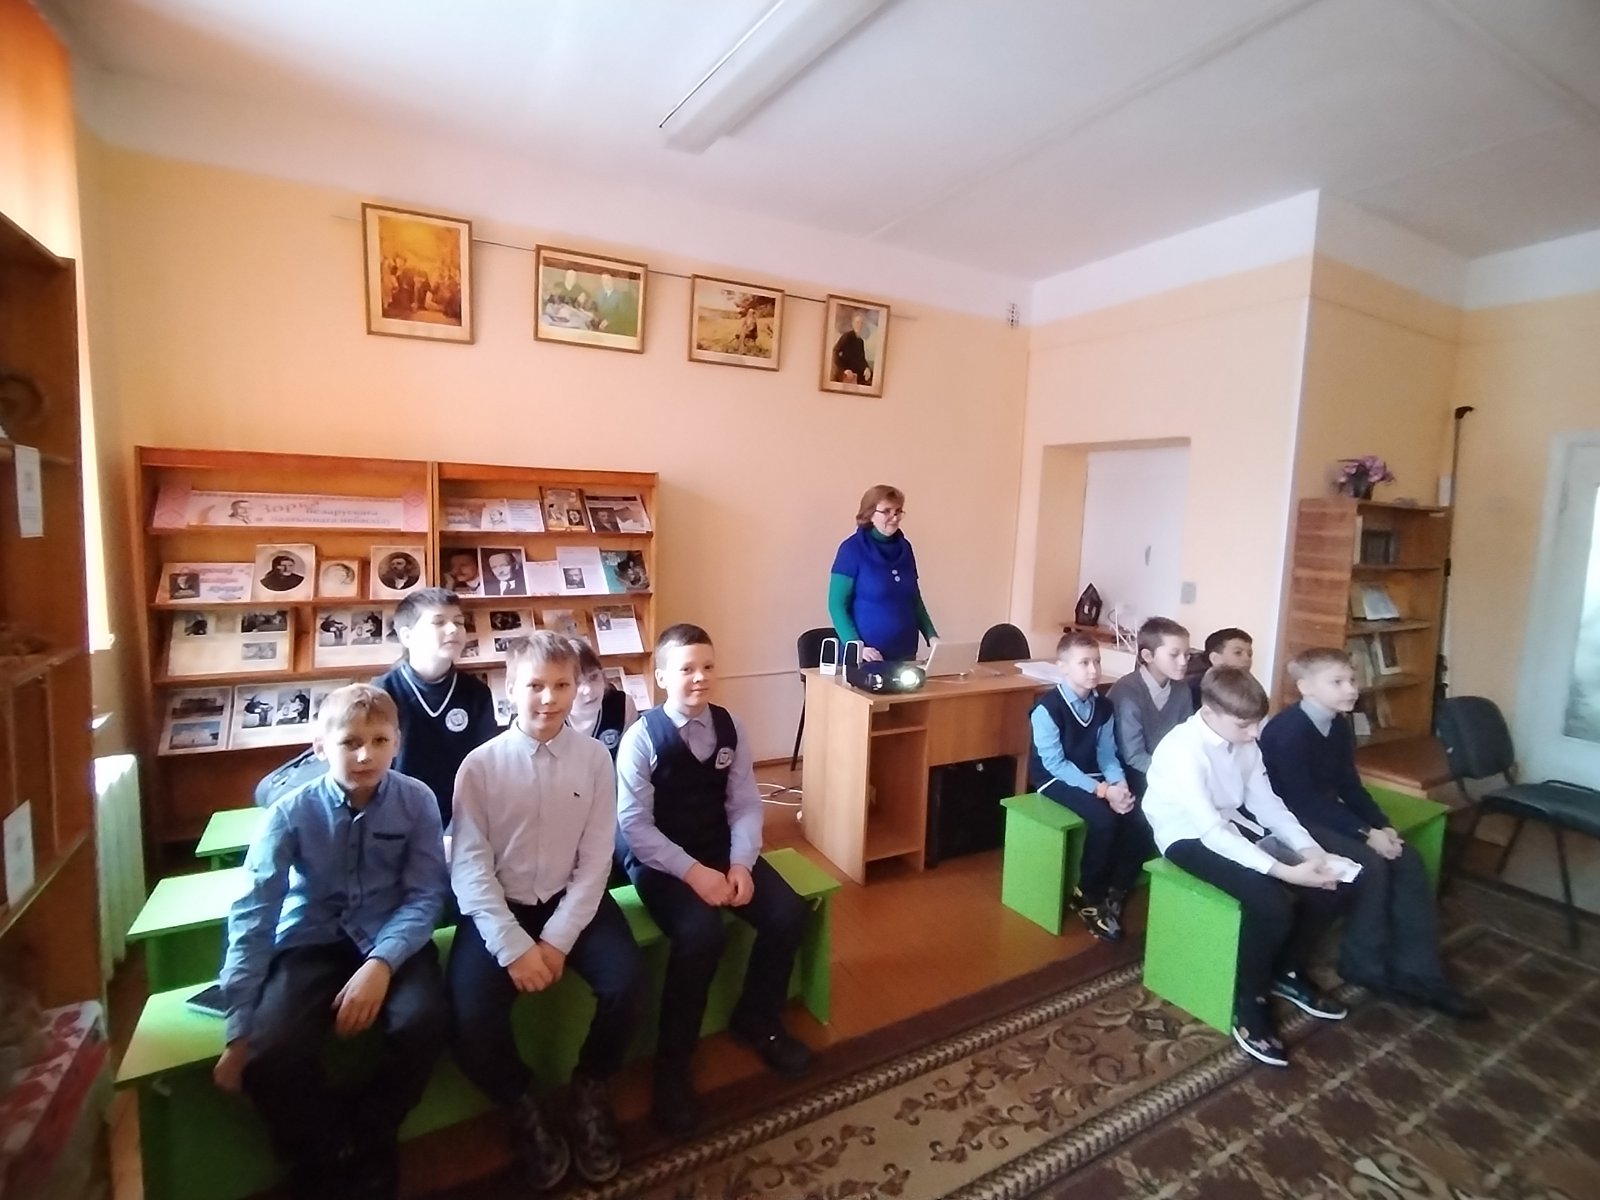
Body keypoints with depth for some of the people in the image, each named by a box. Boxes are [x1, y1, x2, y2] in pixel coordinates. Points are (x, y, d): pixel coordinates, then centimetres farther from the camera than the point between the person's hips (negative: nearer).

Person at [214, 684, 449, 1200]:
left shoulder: (417, 801, -11)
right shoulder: (291, 812, -11)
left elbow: (426, 895, -11)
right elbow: (252, 917, -10)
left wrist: (381, 963, -28)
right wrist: (238, 1032, -12)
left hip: (392, 939, 0)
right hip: (311, 943, 1)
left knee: (424, 1021, -27)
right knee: (272, 1050, -26)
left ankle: (367, 1151, 5)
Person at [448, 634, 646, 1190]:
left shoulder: (595, 758, -6)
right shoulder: (480, 765, -8)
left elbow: (595, 861, -5)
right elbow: (469, 866, -10)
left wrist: (557, 940, -14)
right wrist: (513, 946, -18)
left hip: (572, 901, 1)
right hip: (498, 906, 0)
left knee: (628, 982, -21)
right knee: (470, 1013, -22)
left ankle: (589, 1088, 12)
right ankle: (524, 1105, 11)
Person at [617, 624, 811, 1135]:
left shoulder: (730, 728, -1)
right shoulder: (641, 737, -14)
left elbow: (746, 805, 1)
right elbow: (634, 824, -16)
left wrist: (741, 864, -14)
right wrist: (692, 871, -23)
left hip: (722, 850, 5)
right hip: (660, 859, -5)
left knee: (788, 913, -11)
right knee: (701, 934, -30)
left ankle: (757, 1019, 18)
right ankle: (672, 1064, -4)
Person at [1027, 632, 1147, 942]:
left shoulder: (1103, 705, 2)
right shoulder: (1047, 708, -18)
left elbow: (1107, 754, 5)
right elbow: (1055, 764, -19)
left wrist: (1120, 784, -15)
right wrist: (1102, 790, -24)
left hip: (1091, 777, 6)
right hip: (1055, 780, -6)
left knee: (1140, 821, -15)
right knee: (1104, 818, -29)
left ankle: (1114, 894, 5)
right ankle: (1087, 897, -6)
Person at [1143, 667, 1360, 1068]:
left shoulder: (1245, 741, -3)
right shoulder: (1183, 750, -27)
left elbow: (1265, 802, 4)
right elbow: (1211, 831, -30)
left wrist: (1309, 850, -11)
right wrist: (1284, 871, -32)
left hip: (1235, 826, 8)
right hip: (1191, 838, -8)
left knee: (1334, 886, -2)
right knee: (1273, 904, -29)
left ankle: (1287, 972, 22)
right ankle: (1248, 1003, -3)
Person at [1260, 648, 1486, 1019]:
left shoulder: (1340, 726, 6)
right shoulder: (1288, 730, -22)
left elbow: (1350, 786, 11)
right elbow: (1303, 798, -24)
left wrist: (1382, 825, -4)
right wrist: (1365, 833, -22)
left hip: (1328, 814, 9)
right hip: (1294, 820, -9)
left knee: (1408, 860, -4)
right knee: (1370, 865, -22)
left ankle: (1417, 971, 2)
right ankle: (1365, 965, -2)